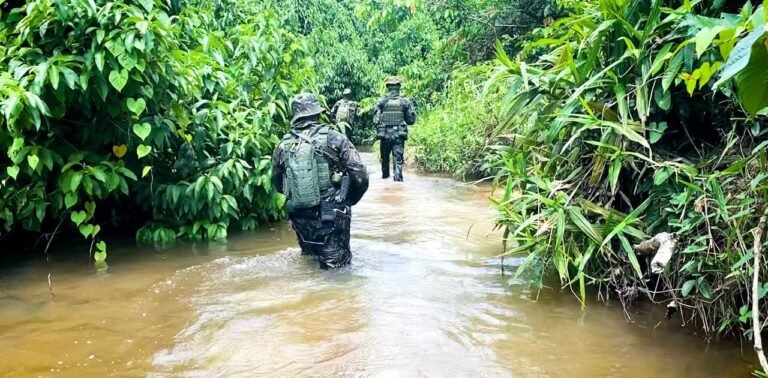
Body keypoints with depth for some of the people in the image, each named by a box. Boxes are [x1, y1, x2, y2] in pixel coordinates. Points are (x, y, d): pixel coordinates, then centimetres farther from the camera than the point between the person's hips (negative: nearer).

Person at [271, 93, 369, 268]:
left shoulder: (283, 145, 1)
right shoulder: (334, 138, -8)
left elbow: (277, 183, 12)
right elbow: (360, 175, -9)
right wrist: (350, 201, 8)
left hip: (299, 218, 4)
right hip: (331, 216, -4)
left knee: (310, 259, 24)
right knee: (336, 267, 4)